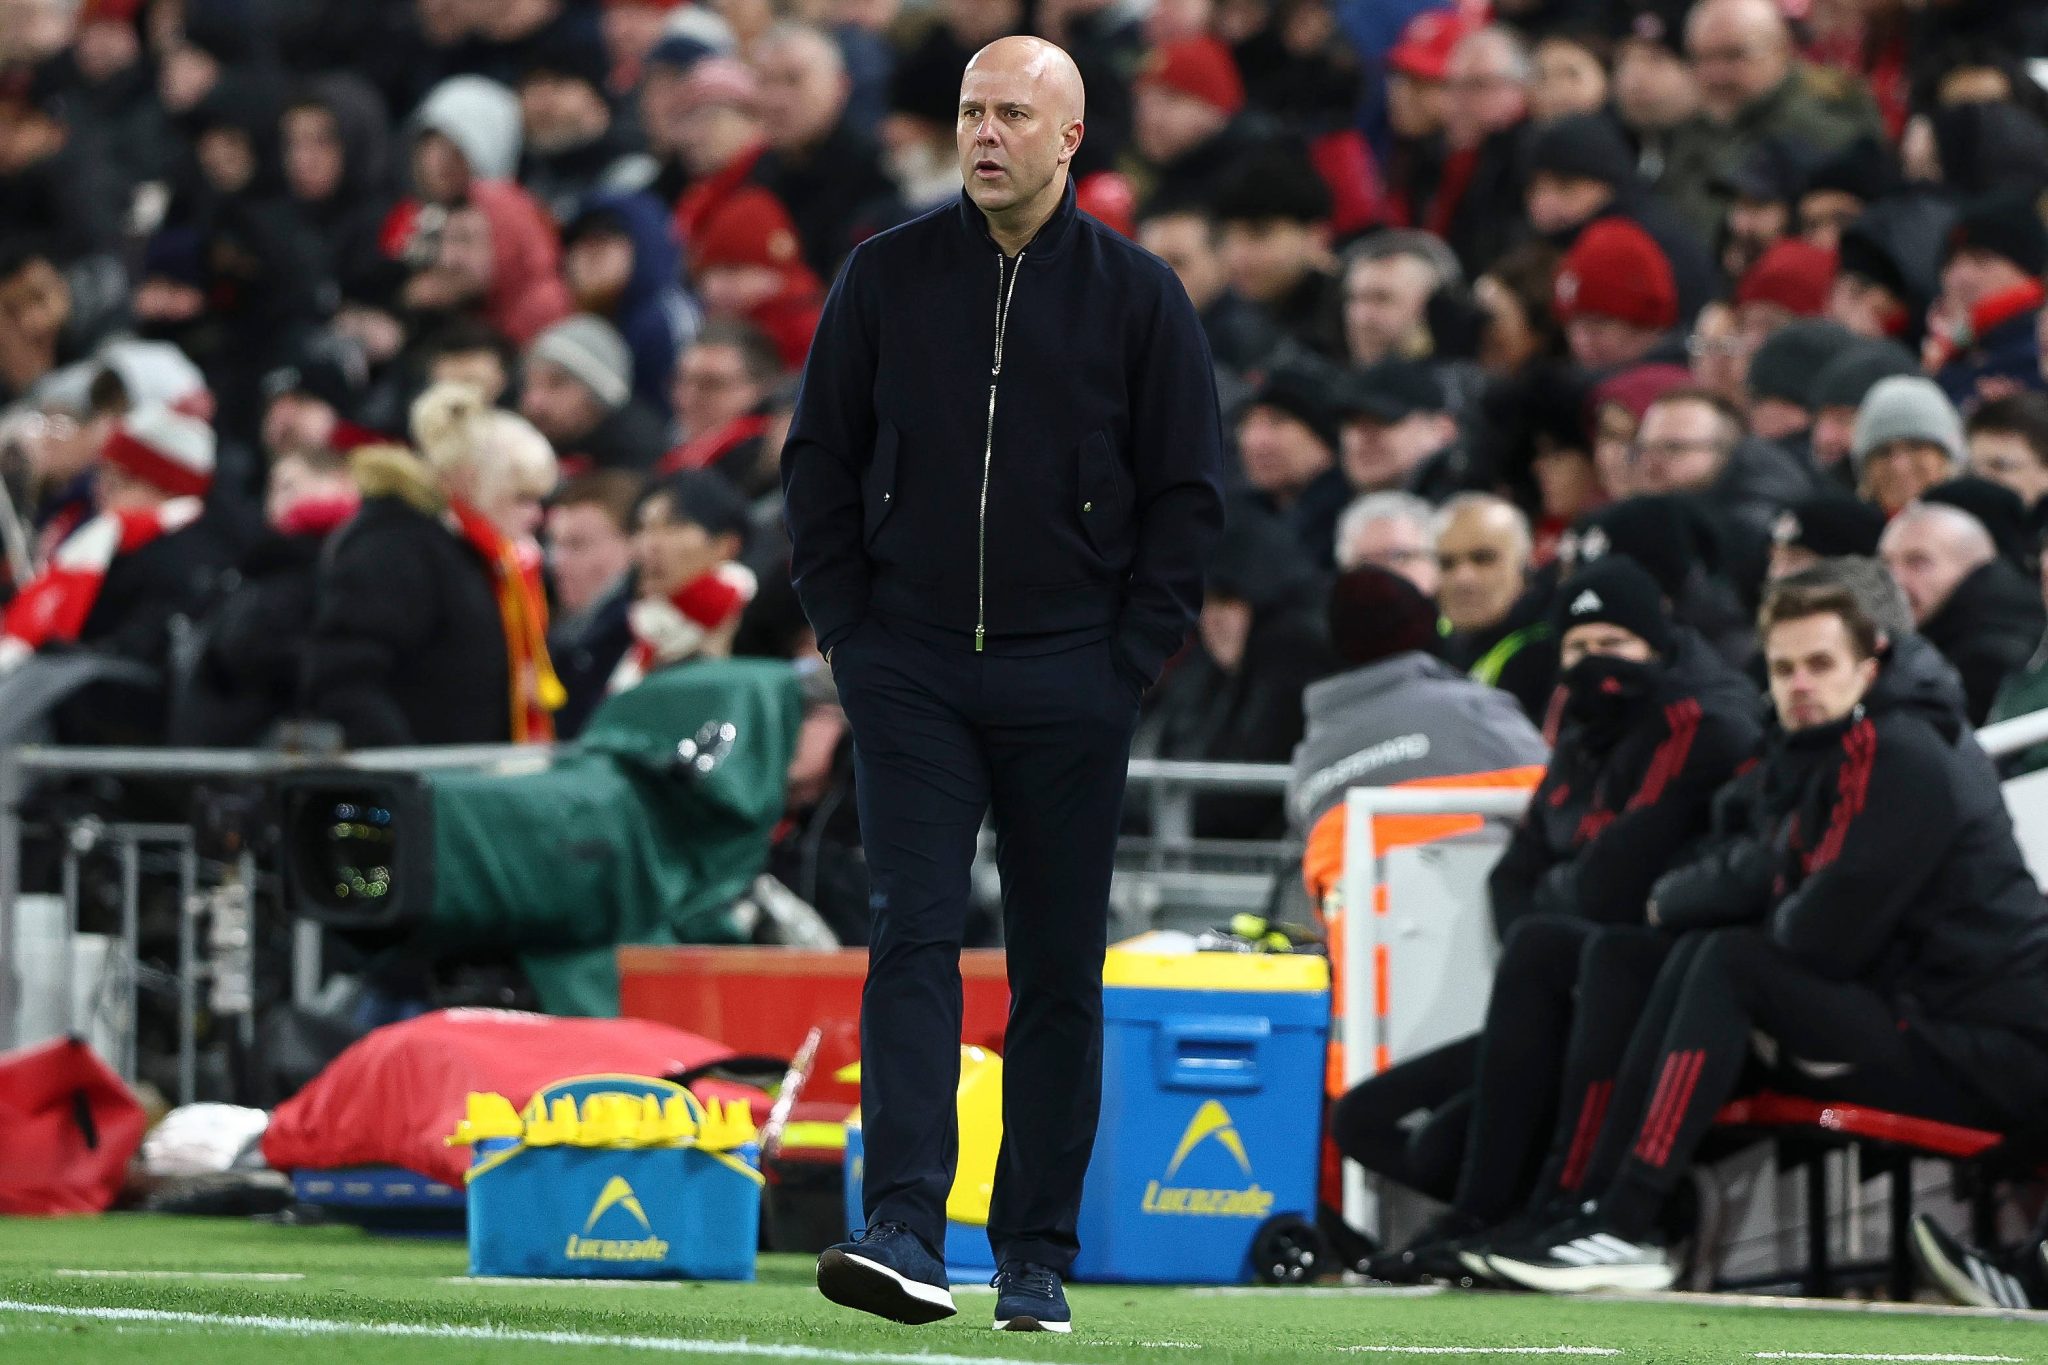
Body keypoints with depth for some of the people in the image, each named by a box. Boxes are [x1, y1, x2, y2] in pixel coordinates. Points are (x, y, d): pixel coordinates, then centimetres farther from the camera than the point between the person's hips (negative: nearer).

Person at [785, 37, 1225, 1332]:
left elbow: (1190, 492, 4)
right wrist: (847, 629, 2)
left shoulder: (1138, 294, 2)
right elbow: (820, 457, 10)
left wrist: (1131, 657, -3)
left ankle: (1038, 1259, 12)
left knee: (1060, 972, 4)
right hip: (911, 671, 0)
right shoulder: (889, 276, 5)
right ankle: (906, 1235, -19)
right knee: (914, 939, -11)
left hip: (1070, 680, 0)